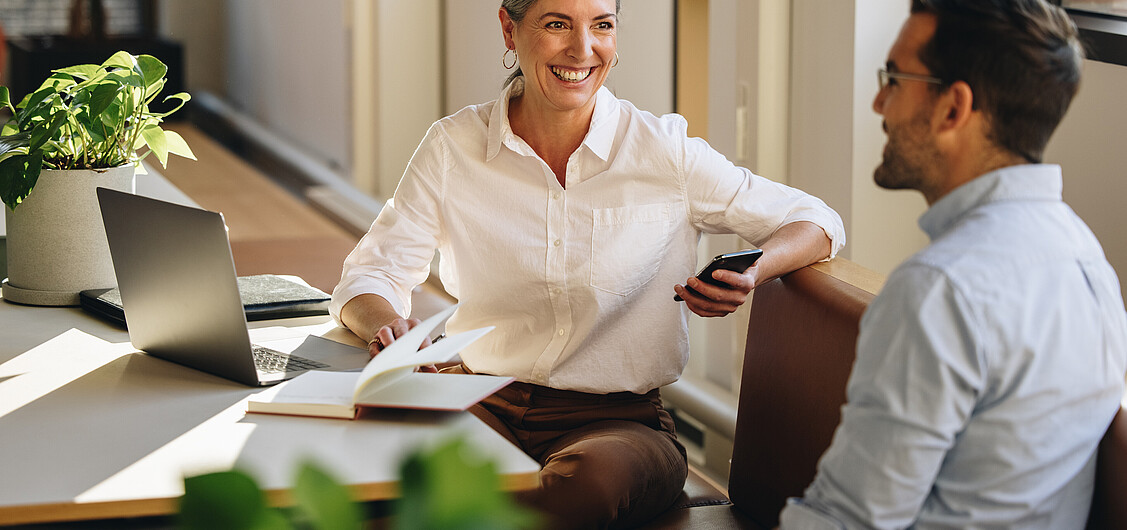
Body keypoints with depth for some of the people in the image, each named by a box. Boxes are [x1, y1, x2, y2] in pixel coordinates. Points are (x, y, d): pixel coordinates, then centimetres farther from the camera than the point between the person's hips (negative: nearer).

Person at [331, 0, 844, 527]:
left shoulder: (663, 151, -2)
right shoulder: (452, 147, 1)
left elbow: (816, 222, 4)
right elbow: (370, 275, 4)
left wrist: (751, 275, -19)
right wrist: (388, 326, -22)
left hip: (618, 419, 0)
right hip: (482, 403, 1)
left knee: (594, 476, -38)